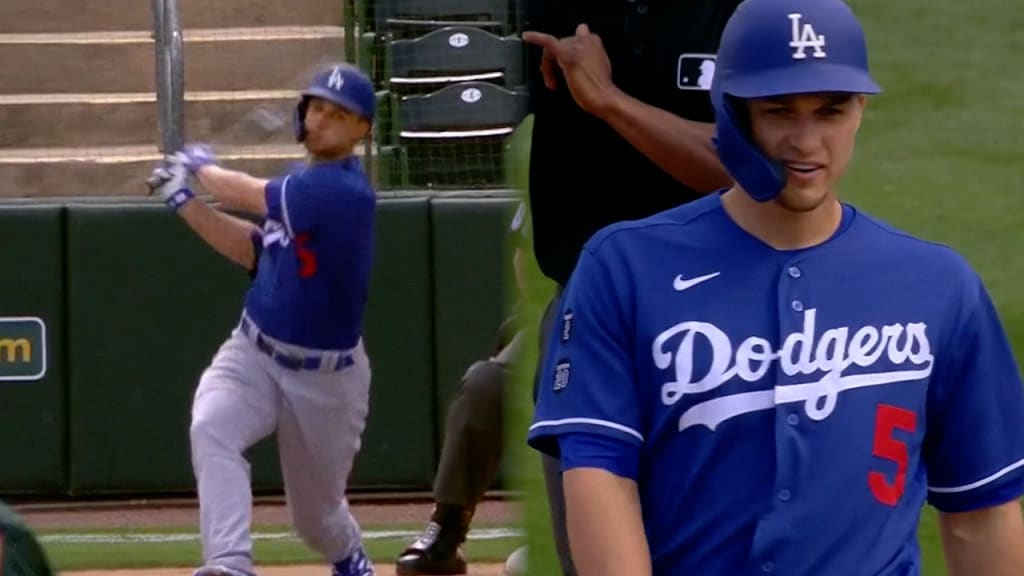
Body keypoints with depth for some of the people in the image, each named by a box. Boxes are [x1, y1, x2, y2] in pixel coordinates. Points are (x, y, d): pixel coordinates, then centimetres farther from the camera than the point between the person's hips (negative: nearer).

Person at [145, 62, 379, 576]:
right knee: (210, 427, -28)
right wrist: (184, 201, 3)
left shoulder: (342, 191, -23)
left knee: (316, 514, 12)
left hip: (324, 378, -6)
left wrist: (201, 168, -1)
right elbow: (254, 250, 11)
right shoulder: (308, 182, 3)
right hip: (253, 355, 6)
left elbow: (246, 196, -21)